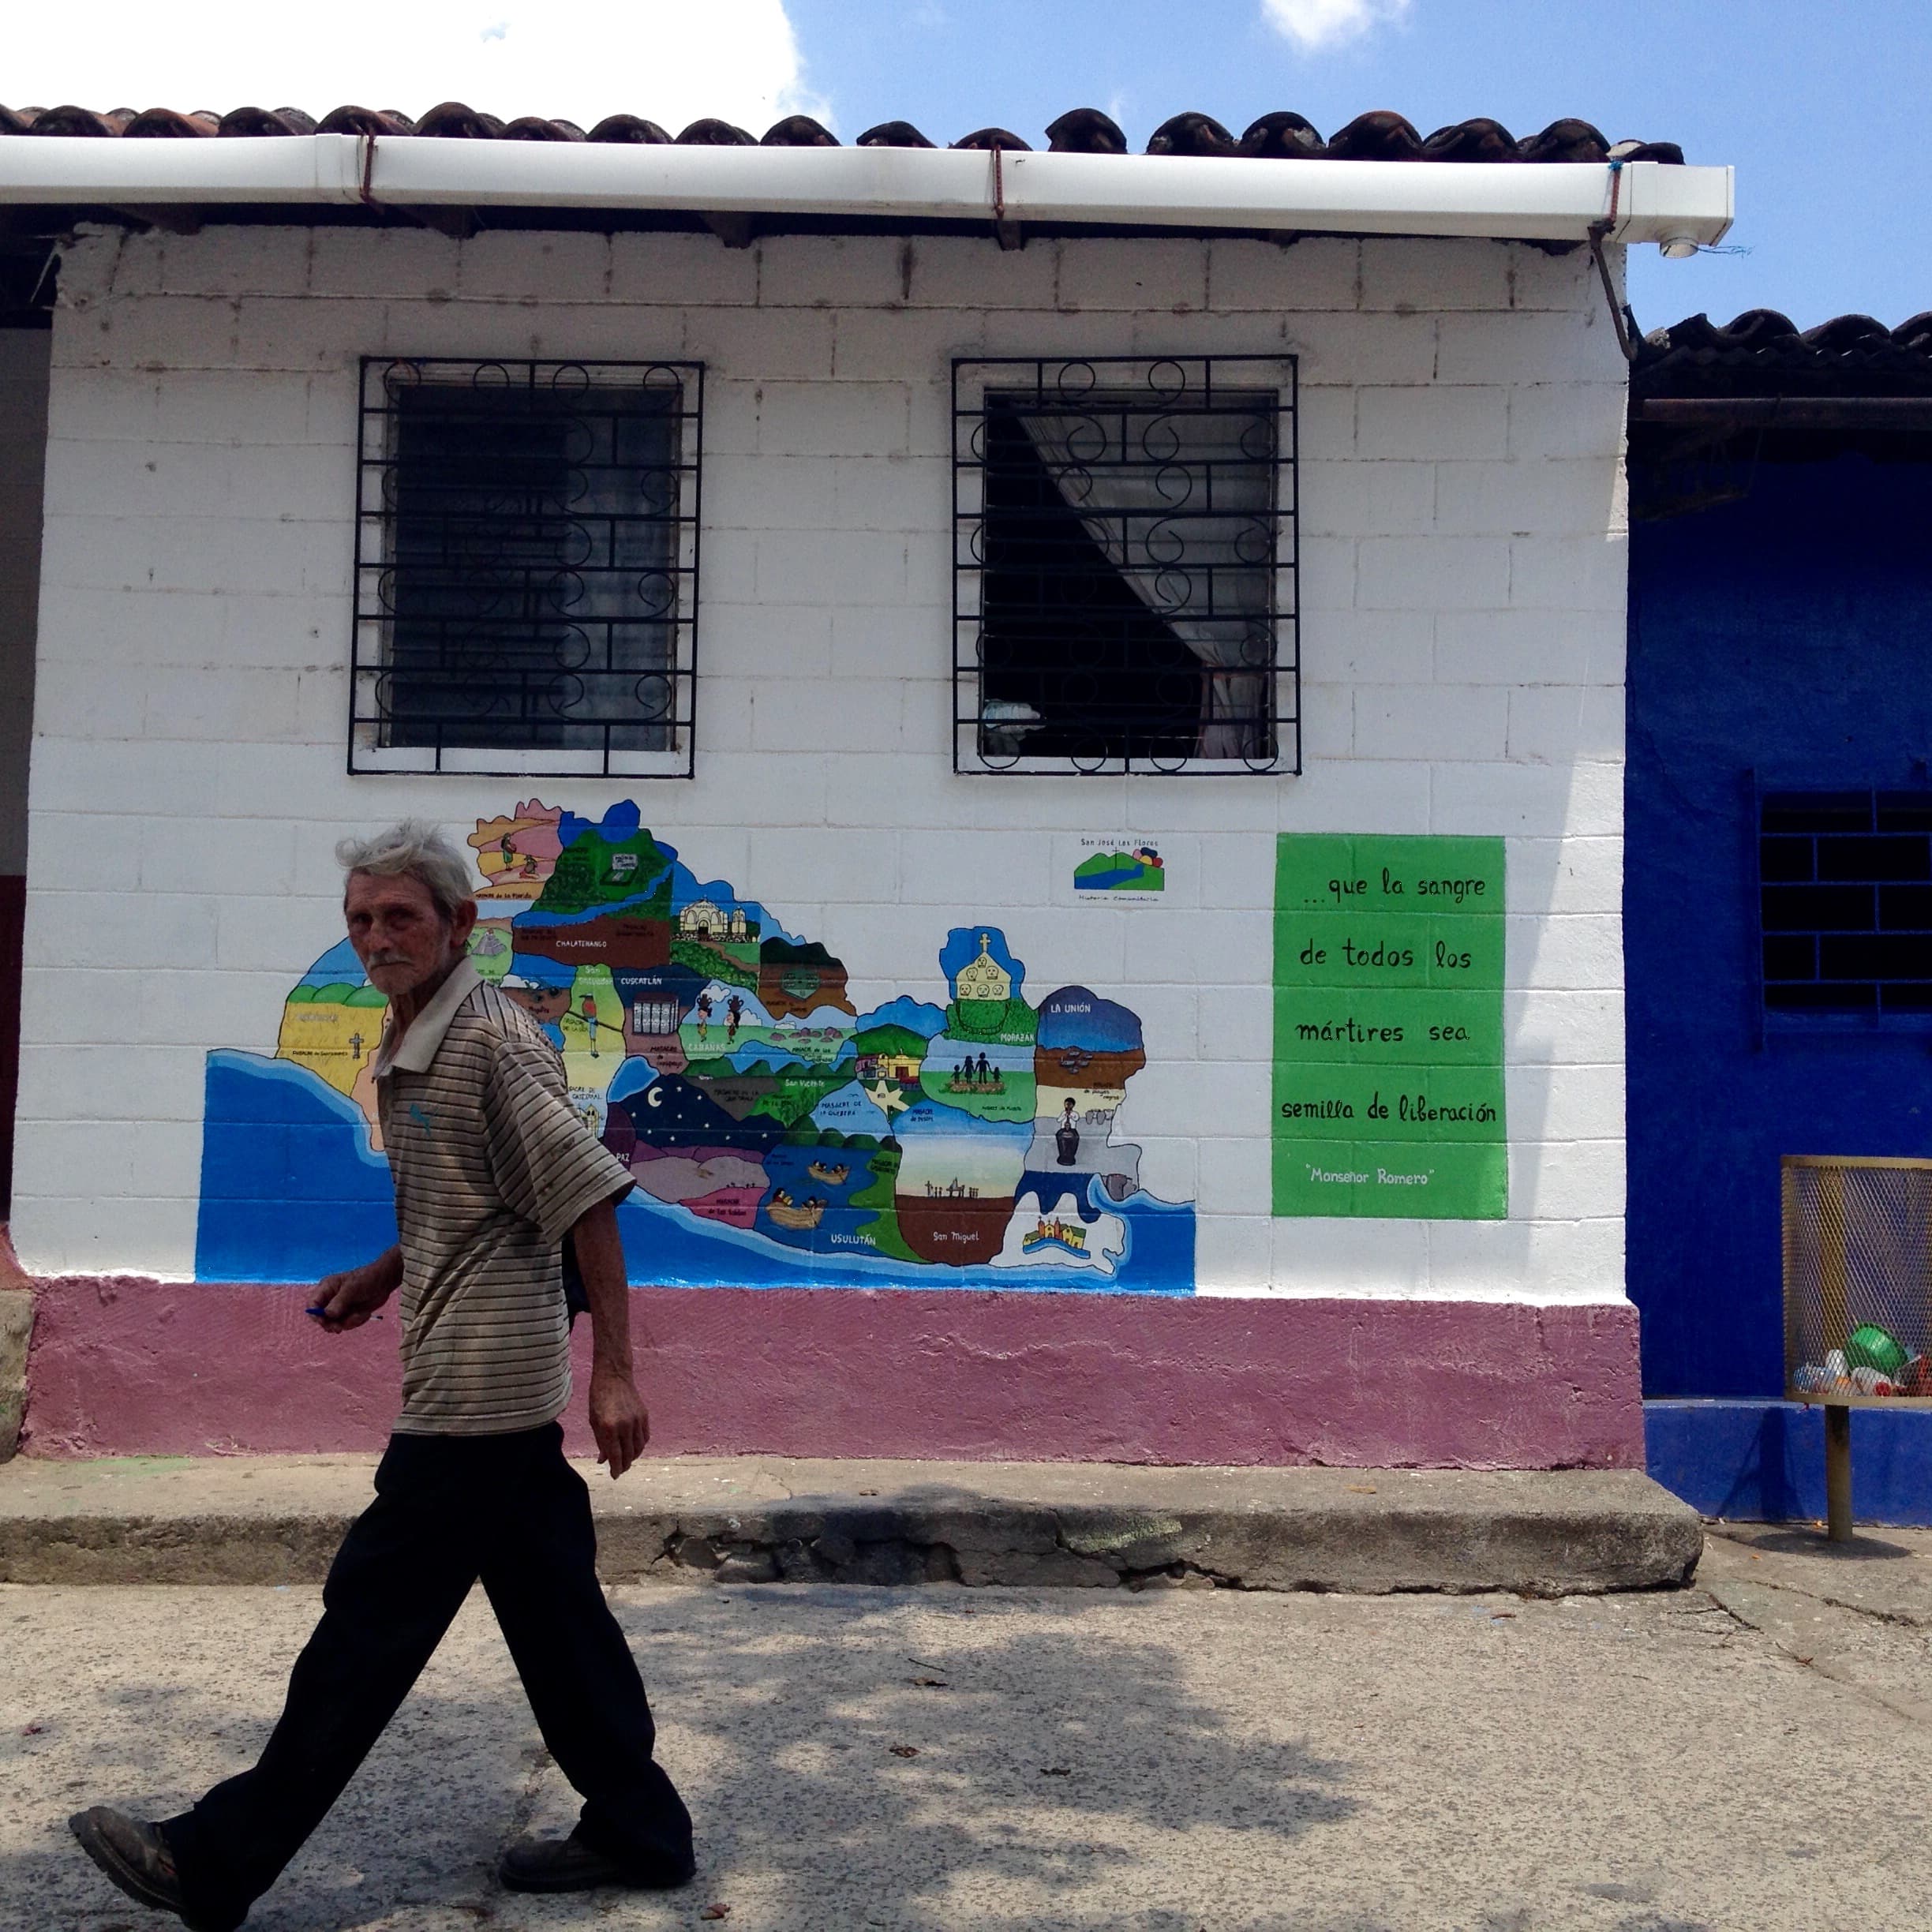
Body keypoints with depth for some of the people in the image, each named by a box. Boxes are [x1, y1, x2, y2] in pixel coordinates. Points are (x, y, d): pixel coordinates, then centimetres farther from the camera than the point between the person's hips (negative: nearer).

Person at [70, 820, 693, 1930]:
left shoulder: (494, 1039, -15)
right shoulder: (408, 1049, 14)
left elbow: (587, 1195, -19)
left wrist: (614, 1370, -19)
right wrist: (382, 1279, 12)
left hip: (478, 1390, -10)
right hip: (500, 1387, 10)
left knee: (372, 1622, 0)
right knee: (551, 1609, 14)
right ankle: (637, 1833, 24)